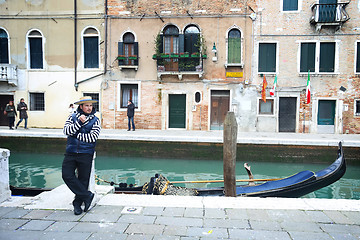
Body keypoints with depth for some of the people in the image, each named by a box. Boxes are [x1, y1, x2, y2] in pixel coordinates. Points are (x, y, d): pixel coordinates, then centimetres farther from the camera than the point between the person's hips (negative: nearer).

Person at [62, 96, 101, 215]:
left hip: (86, 154, -2)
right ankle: (87, 195, 4)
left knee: (83, 179, 4)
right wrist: (79, 122, -15)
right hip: (71, 152, 2)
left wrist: (75, 135, -7)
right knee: (67, 175, -8)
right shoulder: (72, 117, 9)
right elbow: (66, 131, -7)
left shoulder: (95, 120, 2)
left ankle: (78, 203, 22)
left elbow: (92, 137, -10)